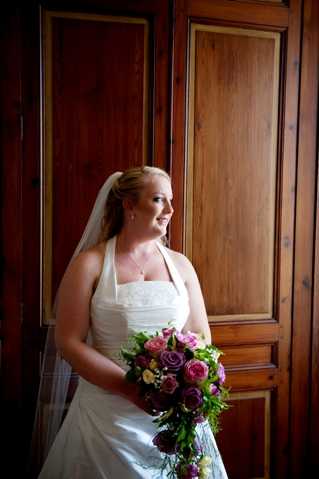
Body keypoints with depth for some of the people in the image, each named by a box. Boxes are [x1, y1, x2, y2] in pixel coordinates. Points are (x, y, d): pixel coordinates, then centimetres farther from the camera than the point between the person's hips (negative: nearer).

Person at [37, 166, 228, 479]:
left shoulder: (180, 264, 5)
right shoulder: (90, 263, -6)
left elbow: (201, 336, 7)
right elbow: (69, 342, -9)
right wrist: (131, 388, -18)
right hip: (109, 411, -3)